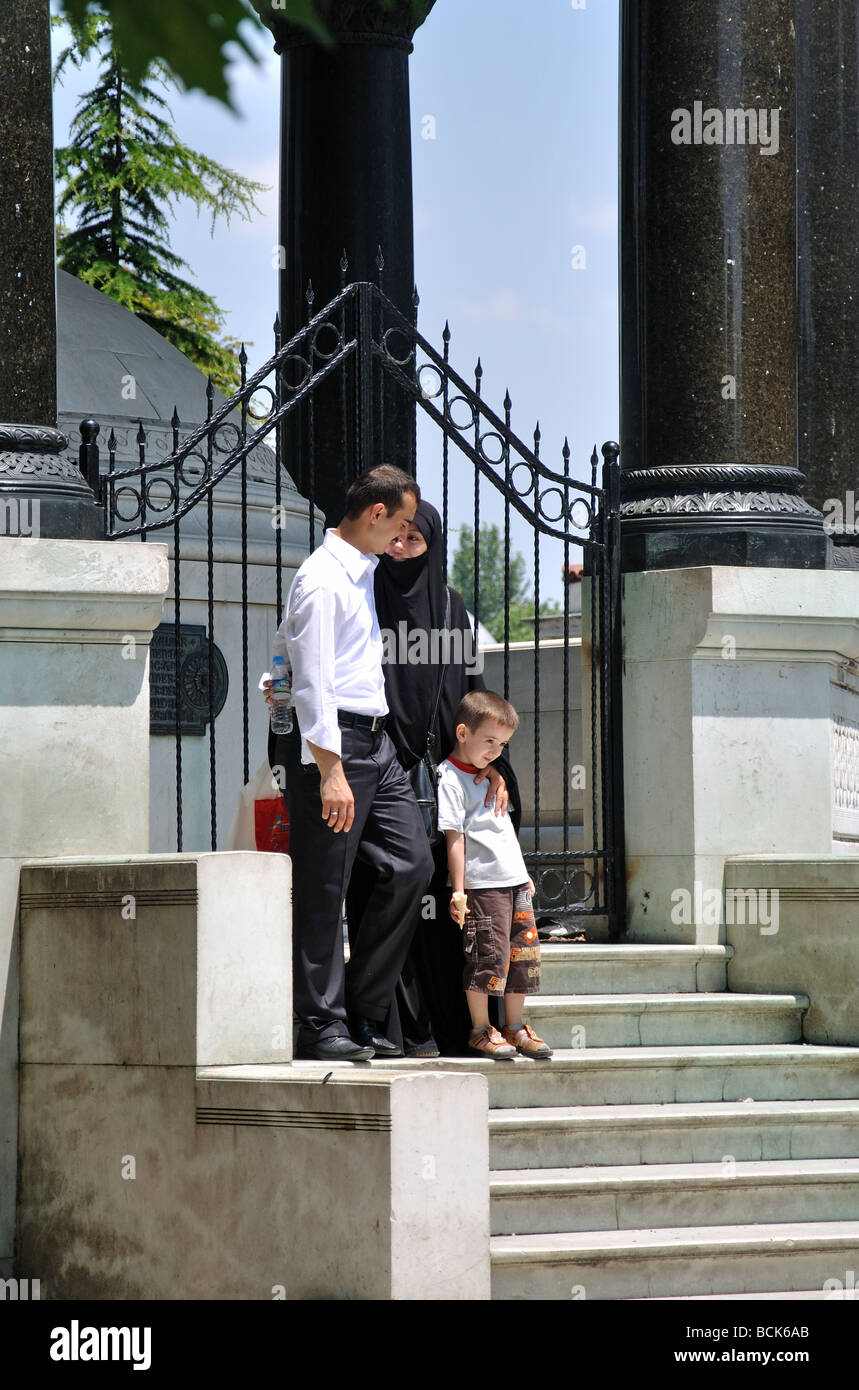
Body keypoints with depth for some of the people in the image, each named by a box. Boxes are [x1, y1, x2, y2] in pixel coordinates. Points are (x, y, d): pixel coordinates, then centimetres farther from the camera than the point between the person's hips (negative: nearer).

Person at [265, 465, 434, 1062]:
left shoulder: (366, 571, 18)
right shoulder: (322, 579, -12)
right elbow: (314, 684, -18)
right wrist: (330, 772, -21)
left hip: (377, 740, 9)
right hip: (332, 741, -9)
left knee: (412, 864, 3)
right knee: (323, 890, -5)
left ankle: (363, 1012, 11)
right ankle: (323, 1026, -1)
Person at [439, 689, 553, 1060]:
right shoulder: (450, 779, -8)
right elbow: (454, 837, -13)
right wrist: (458, 891, -16)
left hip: (514, 880, 9)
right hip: (481, 883, -9)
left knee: (522, 951, 8)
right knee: (488, 954, -8)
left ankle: (514, 1027, 15)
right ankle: (480, 1030, 1)